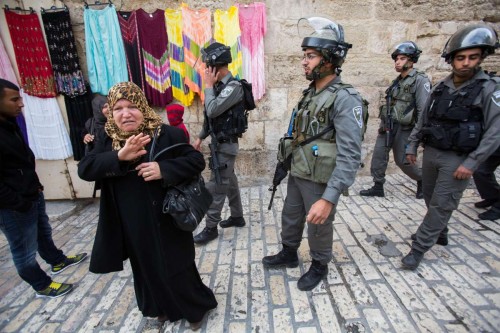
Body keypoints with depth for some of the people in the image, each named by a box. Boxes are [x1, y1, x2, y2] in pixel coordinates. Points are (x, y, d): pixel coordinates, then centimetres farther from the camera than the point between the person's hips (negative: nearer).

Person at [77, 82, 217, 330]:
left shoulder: (167, 134, -13)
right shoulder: (106, 141, 1)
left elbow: (197, 160, -13)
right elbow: (84, 169, -10)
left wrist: (164, 169, -28)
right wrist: (119, 156, -27)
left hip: (165, 223, -4)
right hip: (132, 228, 5)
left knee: (177, 269, 10)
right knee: (148, 270, 23)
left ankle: (196, 307, 40)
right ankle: (164, 307, 51)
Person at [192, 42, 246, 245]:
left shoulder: (234, 87, -17)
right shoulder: (218, 85, 9)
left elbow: (213, 110, -26)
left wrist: (208, 86, -12)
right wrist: (200, 137, 17)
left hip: (227, 145, -9)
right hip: (219, 142, 9)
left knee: (215, 187, -3)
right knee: (229, 181, 16)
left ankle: (211, 228, 10)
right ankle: (237, 216, 31)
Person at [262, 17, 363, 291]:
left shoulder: (345, 99, -20)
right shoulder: (309, 93, 7)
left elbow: (350, 155, -26)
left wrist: (329, 198, -31)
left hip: (320, 181, -7)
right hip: (296, 174, 8)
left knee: (319, 227, 13)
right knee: (290, 218, 22)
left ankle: (320, 266, 40)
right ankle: (289, 254, 47)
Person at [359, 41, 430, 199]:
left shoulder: (420, 80, -9)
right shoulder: (397, 81, 13)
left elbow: (424, 110, -14)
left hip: (404, 128, -6)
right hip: (388, 125, 7)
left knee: (402, 160, 3)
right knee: (378, 154, 1)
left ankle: (422, 180, 29)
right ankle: (378, 187, 12)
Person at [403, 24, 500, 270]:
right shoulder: (440, 88, 5)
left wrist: (472, 163, -18)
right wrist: (412, 146, 9)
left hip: (458, 160, -5)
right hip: (431, 153, 5)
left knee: (442, 205, -2)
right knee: (431, 199, 17)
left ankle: (419, 248, 7)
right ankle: (438, 233, 40)